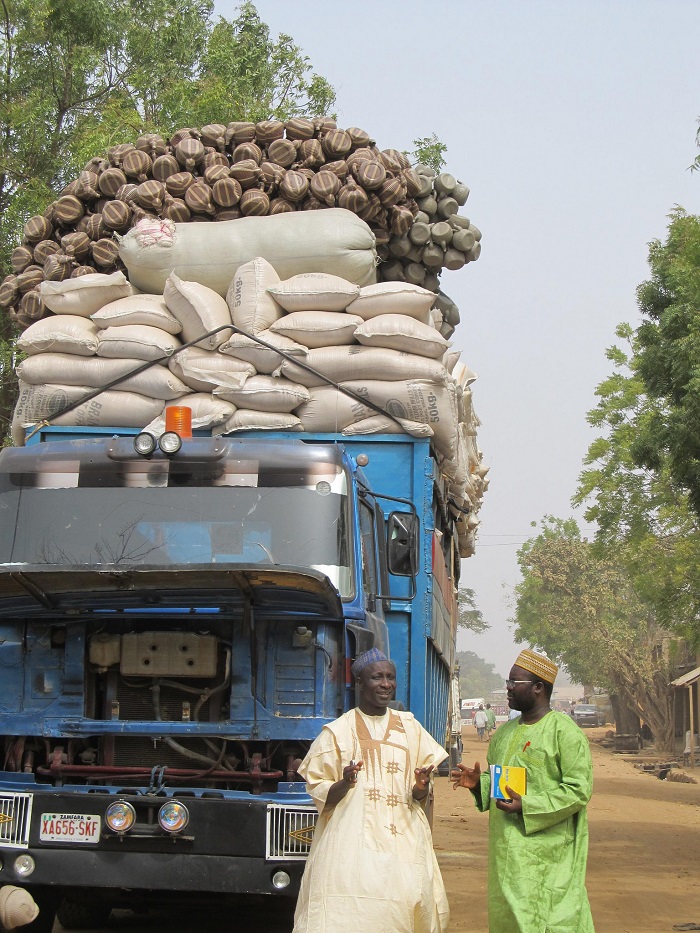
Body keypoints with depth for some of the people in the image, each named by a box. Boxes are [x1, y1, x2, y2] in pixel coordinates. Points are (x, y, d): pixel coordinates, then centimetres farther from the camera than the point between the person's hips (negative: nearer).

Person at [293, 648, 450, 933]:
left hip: (403, 840, 3)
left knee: (409, 902, -11)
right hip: (352, 843, -3)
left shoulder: (409, 727, 13)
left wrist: (421, 788, -6)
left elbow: (419, 797, 17)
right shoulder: (338, 732, 3)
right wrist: (344, 784, -17)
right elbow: (320, 796, 3)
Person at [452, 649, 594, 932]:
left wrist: (527, 806, -21)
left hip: (546, 853, -8)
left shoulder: (564, 731, -10)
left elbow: (579, 790, -16)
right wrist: (478, 782, 2)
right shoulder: (505, 733, 15)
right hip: (508, 852, 8)